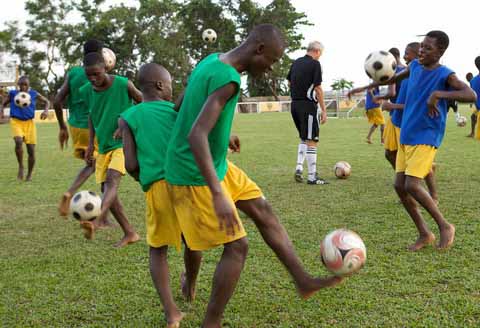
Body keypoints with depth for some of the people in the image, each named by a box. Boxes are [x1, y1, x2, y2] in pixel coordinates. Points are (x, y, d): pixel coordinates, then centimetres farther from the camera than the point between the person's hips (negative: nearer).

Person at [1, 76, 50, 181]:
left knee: (31, 150, -2)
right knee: (18, 142, -29)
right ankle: (20, 166, -7)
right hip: (16, 121, -1)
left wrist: (46, 110, -5)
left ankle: (29, 174, 19)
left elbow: (46, 101, 14)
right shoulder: (12, 93, 2)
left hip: (29, 122, 1)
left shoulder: (34, 94, 2)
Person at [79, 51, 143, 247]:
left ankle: (97, 221, -46)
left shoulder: (123, 84, -14)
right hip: (103, 145, 6)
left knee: (112, 179, -27)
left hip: (124, 142, -6)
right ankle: (130, 233, 13)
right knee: (106, 188, 2)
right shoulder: (86, 91, 0)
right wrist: (90, 144, 10)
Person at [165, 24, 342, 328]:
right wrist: (218, 195, -38)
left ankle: (303, 280, 22)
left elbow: (183, 108, 15)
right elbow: (196, 136, -34)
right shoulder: (227, 80, -25)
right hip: (196, 176, -10)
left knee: (263, 209, 13)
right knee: (237, 245, -3)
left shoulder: (211, 61, 3)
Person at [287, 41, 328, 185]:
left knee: (303, 138, 21)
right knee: (311, 141, -3)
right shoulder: (315, 64, -10)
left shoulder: (296, 62, 11)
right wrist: (324, 110, -11)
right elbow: (318, 88, -14)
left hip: (295, 104, 7)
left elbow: (289, 82, 17)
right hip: (308, 105, -7)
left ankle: (299, 167, 10)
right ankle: (312, 177, 0)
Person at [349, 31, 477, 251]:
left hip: (426, 138, -7)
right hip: (406, 136, 7)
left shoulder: (445, 75, -13)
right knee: (399, 185, 3)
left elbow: (471, 95, -28)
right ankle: (424, 234, 15)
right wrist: (367, 87, 30)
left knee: (412, 185, -17)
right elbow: (396, 78, 27)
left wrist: (437, 94, -35)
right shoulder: (415, 66, 6)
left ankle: (445, 226, 4)